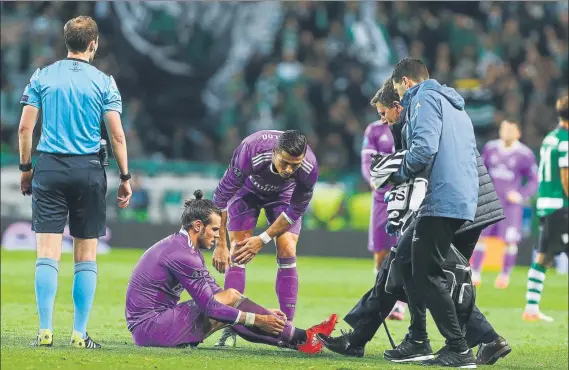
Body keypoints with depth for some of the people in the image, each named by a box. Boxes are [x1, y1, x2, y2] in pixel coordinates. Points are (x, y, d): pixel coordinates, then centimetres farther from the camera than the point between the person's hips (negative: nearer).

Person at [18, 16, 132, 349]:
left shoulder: (42, 77, 5)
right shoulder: (103, 82, 0)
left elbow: (25, 127, 2)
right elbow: (118, 135, -3)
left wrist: (26, 168, 13)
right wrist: (125, 178, 4)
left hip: (49, 168, 1)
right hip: (89, 171, -1)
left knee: (48, 253, -1)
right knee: (86, 257, 5)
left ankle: (46, 331, -9)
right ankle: (80, 334, 4)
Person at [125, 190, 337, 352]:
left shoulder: (183, 247, 15)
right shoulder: (182, 254, -18)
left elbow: (214, 294, 16)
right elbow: (209, 306, -19)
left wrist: (264, 313, 11)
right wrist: (257, 319, -13)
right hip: (150, 327, -10)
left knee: (230, 305, 3)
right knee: (231, 297, -11)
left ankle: (297, 339, -1)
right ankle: (301, 339, -7)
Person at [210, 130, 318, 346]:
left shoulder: (309, 167, -36)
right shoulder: (250, 152, -43)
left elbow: (295, 210, -18)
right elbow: (221, 197, -31)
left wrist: (263, 240, -18)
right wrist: (220, 245, -28)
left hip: (283, 194, 1)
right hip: (248, 189, -1)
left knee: (287, 252, -12)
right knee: (237, 252, -11)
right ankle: (230, 327, -7)